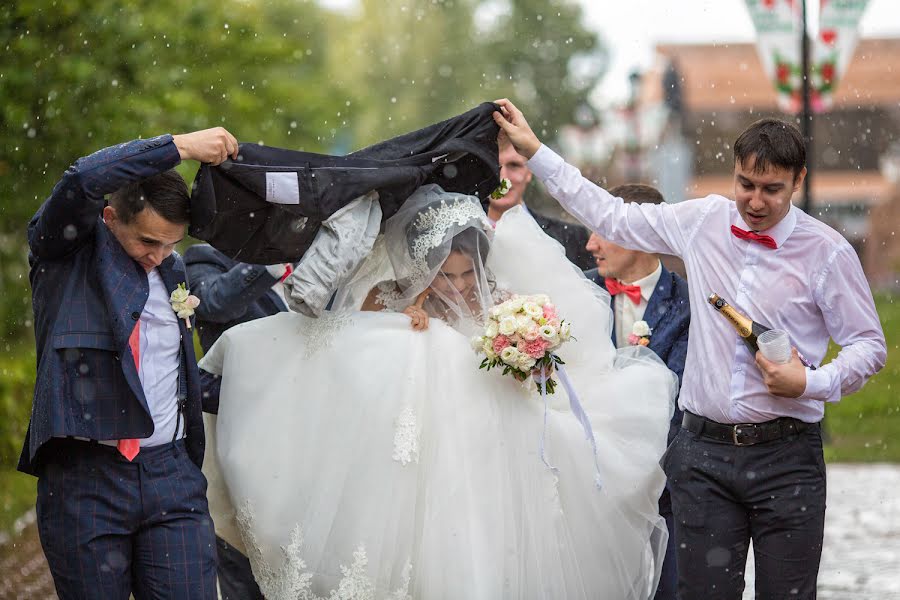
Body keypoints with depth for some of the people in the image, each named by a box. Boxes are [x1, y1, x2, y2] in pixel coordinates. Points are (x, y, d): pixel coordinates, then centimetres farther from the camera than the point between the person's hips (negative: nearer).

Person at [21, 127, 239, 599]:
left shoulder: (173, 270, 16)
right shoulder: (65, 251, 1)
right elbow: (84, 179, -19)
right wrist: (181, 146, -17)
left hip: (171, 472, 4)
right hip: (84, 477, -4)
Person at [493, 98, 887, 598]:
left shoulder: (827, 252, -3)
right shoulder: (703, 222, 6)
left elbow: (869, 345, 3)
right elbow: (612, 217, 16)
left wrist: (810, 383, -14)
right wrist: (534, 151, 17)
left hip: (786, 457, -2)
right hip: (703, 451, 2)